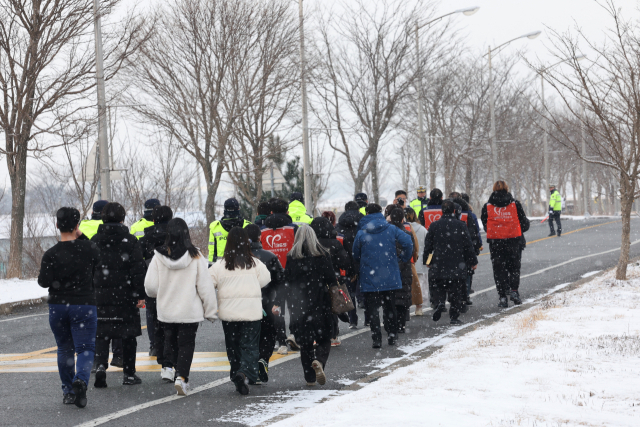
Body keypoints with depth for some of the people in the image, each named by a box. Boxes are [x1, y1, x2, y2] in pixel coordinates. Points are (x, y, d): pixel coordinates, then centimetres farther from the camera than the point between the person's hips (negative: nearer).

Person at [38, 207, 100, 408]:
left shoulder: (51, 254, -10)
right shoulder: (89, 248, -8)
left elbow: (44, 282, -10)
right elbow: (99, 270, 9)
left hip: (57, 306, 1)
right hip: (84, 305, -1)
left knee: (64, 349, 16)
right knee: (85, 347, -1)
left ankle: (68, 391, 19)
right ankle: (80, 380, -28)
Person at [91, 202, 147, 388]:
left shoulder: (94, 241, 4)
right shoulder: (130, 241, -4)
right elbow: (138, 269, -8)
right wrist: (140, 294, -5)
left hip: (100, 296, 2)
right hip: (126, 296, -2)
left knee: (101, 334, 6)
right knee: (128, 335, 8)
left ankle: (100, 365, -15)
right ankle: (129, 374, 12)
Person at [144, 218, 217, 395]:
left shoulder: (159, 257, -8)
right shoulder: (195, 256, -10)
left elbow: (150, 286, -5)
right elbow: (205, 286, -6)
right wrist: (211, 311, 3)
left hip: (166, 311, 2)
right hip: (190, 311, -2)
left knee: (170, 340, 24)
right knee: (186, 343, 6)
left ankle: (168, 367, 12)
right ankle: (181, 376, -7)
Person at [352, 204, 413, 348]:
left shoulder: (361, 233, -5)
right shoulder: (391, 229, -2)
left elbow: (355, 256, 3)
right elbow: (408, 243, -11)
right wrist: (404, 258, 6)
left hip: (370, 279, -2)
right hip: (390, 278, 2)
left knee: (372, 309, 2)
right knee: (390, 307, 15)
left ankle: (377, 339, -6)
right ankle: (392, 336, 18)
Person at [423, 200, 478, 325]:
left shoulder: (434, 226, 0)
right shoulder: (460, 225, -3)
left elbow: (428, 245, 6)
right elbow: (468, 245, 1)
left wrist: (427, 261, 19)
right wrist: (473, 261, 11)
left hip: (439, 266, 1)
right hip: (457, 266, -1)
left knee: (439, 289, 12)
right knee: (456, 292, 5)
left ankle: (439, 303, -17)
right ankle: (454, 317, 2)